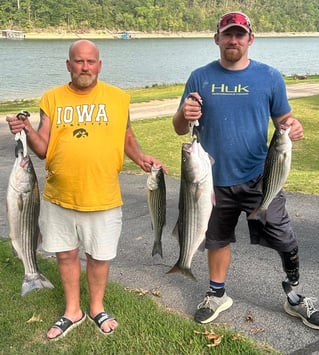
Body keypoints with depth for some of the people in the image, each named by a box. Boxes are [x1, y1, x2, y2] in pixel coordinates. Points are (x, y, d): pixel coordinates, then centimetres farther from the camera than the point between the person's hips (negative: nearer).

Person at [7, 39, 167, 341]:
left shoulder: (118, 97, 0)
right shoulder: (52, 99, 1)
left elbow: (126, 137, 12)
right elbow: (44, 149, 1)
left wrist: (139, 157, -6)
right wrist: (27, 132, -18)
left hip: (102, 198, -1)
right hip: (59, 197, 1)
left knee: (99, 256, 12)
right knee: (66, 253, 15)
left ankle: (97, 308, 37)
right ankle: (72, 311, 36)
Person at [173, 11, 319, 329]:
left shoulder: (269, 77, -1)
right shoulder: (200, 78, 0)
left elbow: (283, 119, 5)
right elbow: (179, 129, 2)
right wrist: (184, 115, -22)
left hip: (259, 178, -1)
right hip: (215, 179, 2)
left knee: (284, 240, 0)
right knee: (217, 239, 17)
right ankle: (217, 294, 38)